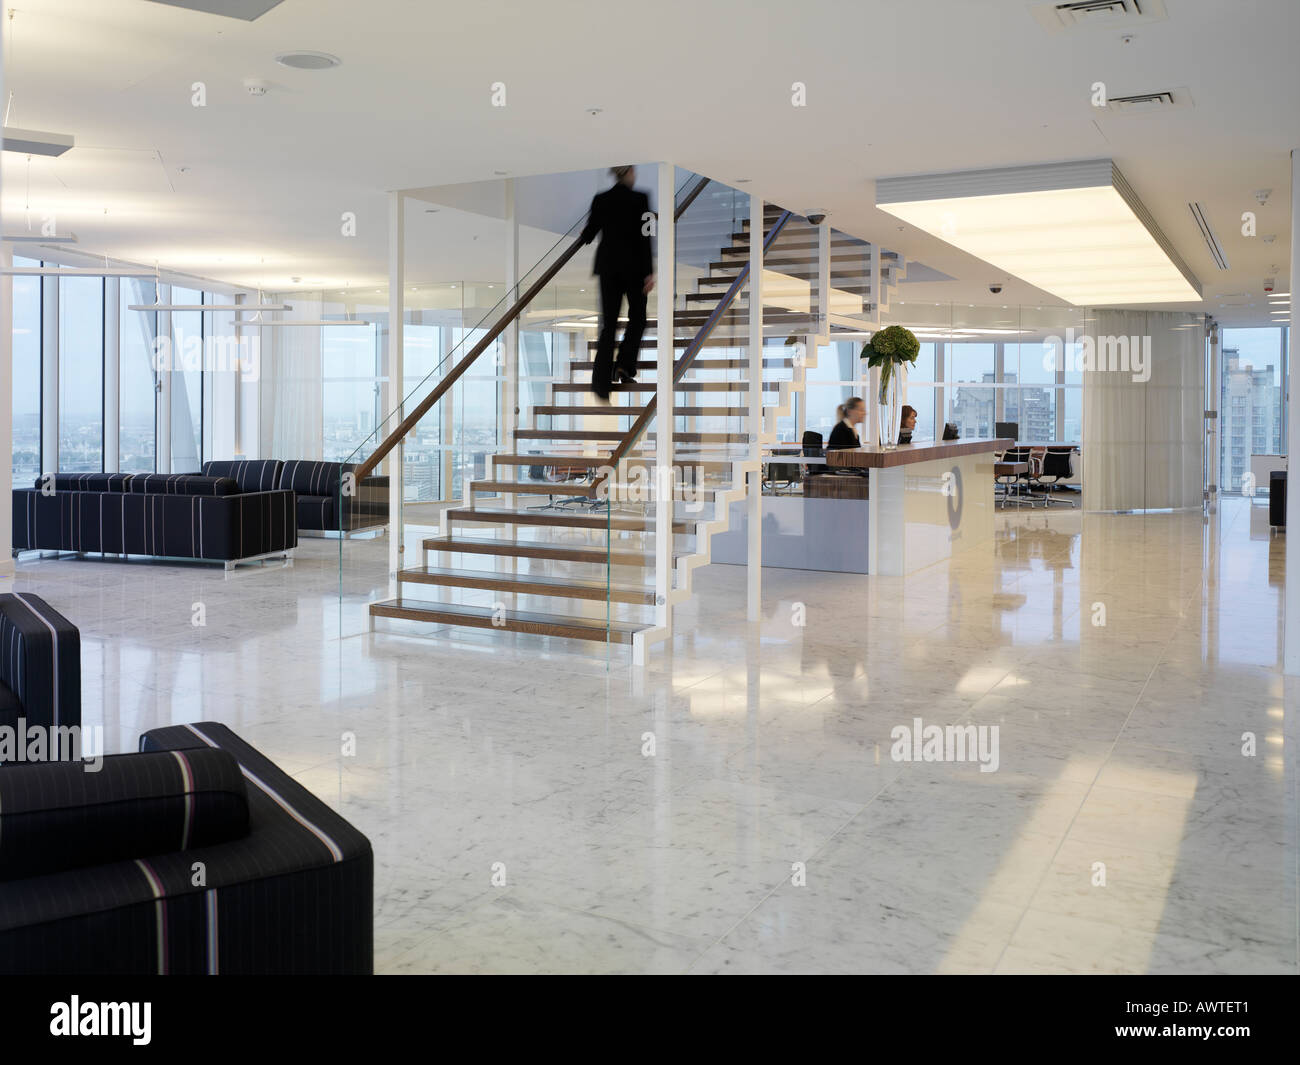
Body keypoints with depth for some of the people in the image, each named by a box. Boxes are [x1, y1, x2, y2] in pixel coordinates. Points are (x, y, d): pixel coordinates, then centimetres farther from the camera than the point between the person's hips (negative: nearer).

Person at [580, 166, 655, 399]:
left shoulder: (600, 199, 1)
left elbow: (589, 234, 7)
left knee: (608, 322, 5)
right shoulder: (640, 199, -9)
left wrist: (582, 236, 31)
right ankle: (624, 366, 3)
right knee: (637, 317, 17)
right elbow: (644, 238, -13)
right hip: (633, 266, -3)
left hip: (608, 266, 3)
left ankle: (601, 380, -6)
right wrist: (649, 273, -11)